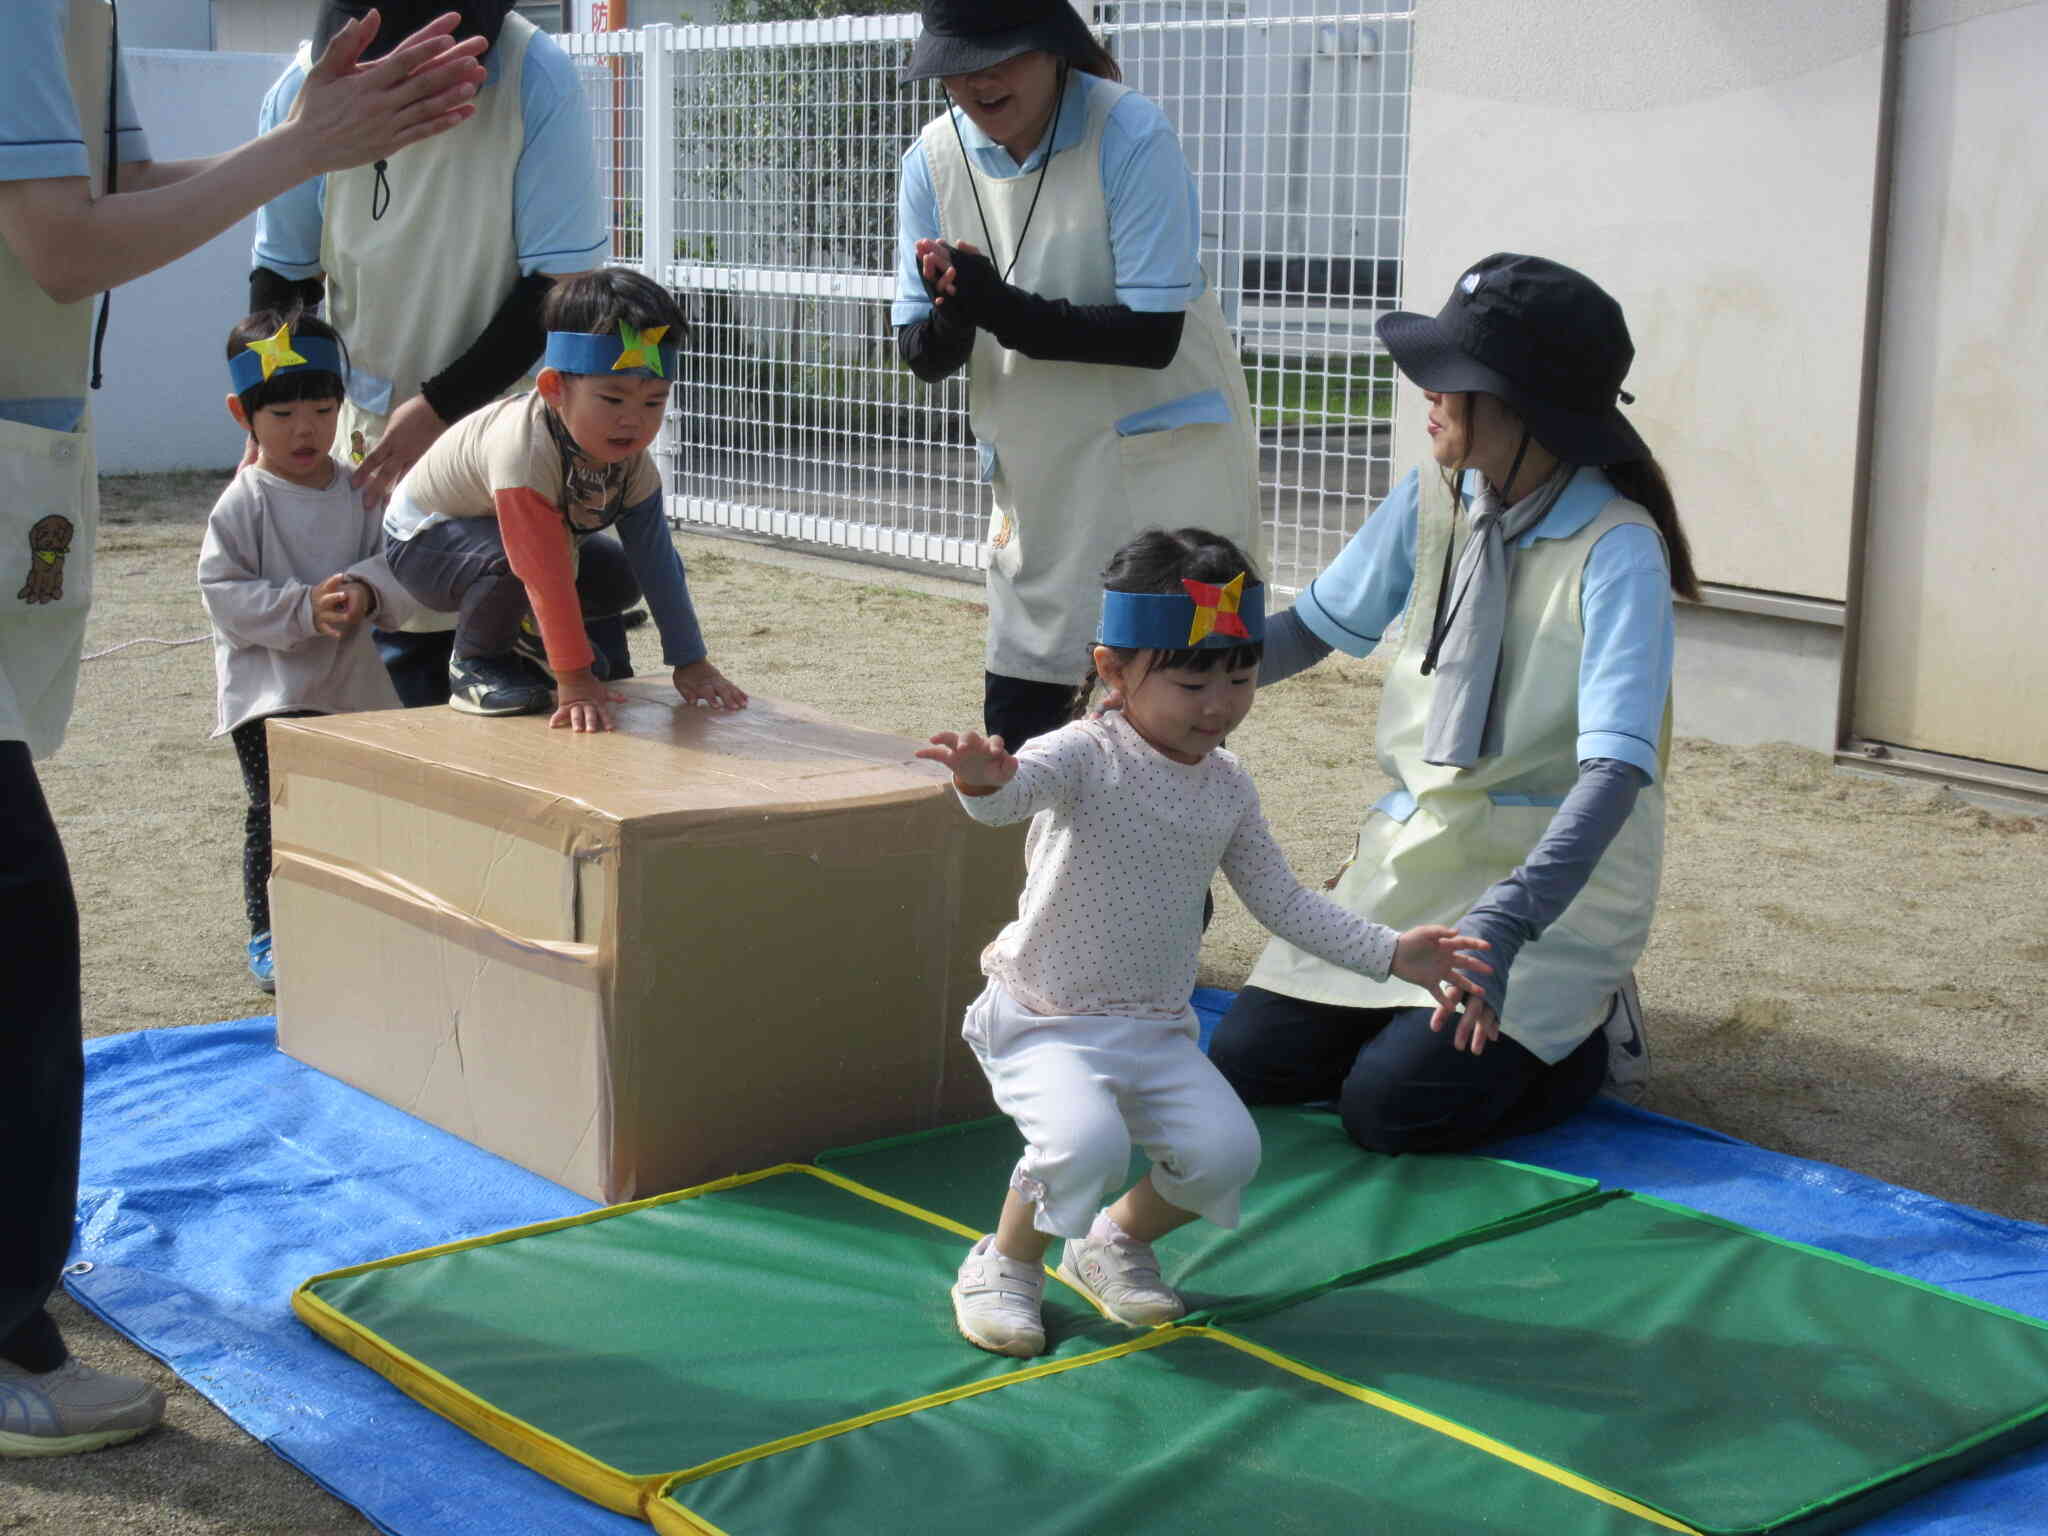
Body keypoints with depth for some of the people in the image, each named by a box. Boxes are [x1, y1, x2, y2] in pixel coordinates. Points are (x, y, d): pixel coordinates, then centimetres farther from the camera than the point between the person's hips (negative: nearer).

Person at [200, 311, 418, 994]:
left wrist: (365, 590, -21)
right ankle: (267, 933, 9)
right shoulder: (243, 503, -10)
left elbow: (395, 561, 1)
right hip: (267, 686, -4)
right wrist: (304, 610, -23)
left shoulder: (359, 492, 3)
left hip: (349, 682, 4)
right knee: (277, 809, -4)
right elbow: (223, 593, -13)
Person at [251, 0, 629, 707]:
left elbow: (563, 283, -16)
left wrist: (440, 405, -18)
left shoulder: (537, 78, -19)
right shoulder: (306, 90, -10)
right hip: (378, 430, 3)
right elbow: (280, 279, 4)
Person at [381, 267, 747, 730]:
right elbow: (547, 575, -41)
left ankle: (526, 641, 15)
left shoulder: (630, 455, -18)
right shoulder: (524, 449, -41)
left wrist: (691, 663, -13)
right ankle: (474, 663, -11)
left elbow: (657, 558, -12)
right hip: (422, 541, -7)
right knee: (511, 562, -37)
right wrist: (574, 681, -39)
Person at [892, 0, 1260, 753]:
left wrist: (1002, 309, -28)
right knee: (1011, 729, 10)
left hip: (1162, 463, -6)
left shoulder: (1131, 136, -15)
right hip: (1037, 480, 6)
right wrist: (952, 317, -23)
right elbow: (921, 355, 0)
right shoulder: (935, 159, 0)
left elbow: (1153, 334, -21)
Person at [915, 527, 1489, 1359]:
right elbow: (1018, 787, -38)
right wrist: (985, 780, -63)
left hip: (1158, 1030, 6)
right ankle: (1006, 1262, 0)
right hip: (1047, 1022, -5)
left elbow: (1283, 900, 13)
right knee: (1087, 1142, -31)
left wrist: (1389, 952, 7)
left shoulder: (1228, 788, 5)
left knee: (1227, 1152, -14)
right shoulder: (1083, 758, -15)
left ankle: (1118, 1239, 17)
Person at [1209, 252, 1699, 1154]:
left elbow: (1618, 766, -30)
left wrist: (1507, 919, -43)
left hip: (1557, 866, -6)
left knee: (1389, 1105, -19)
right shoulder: (1434, 500, -2)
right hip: (1417, 845, 6)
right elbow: (1316, 628, 13)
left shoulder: (1617, 549, -21)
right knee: (1247, 1063, -4)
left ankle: (1589, 1035, 8)